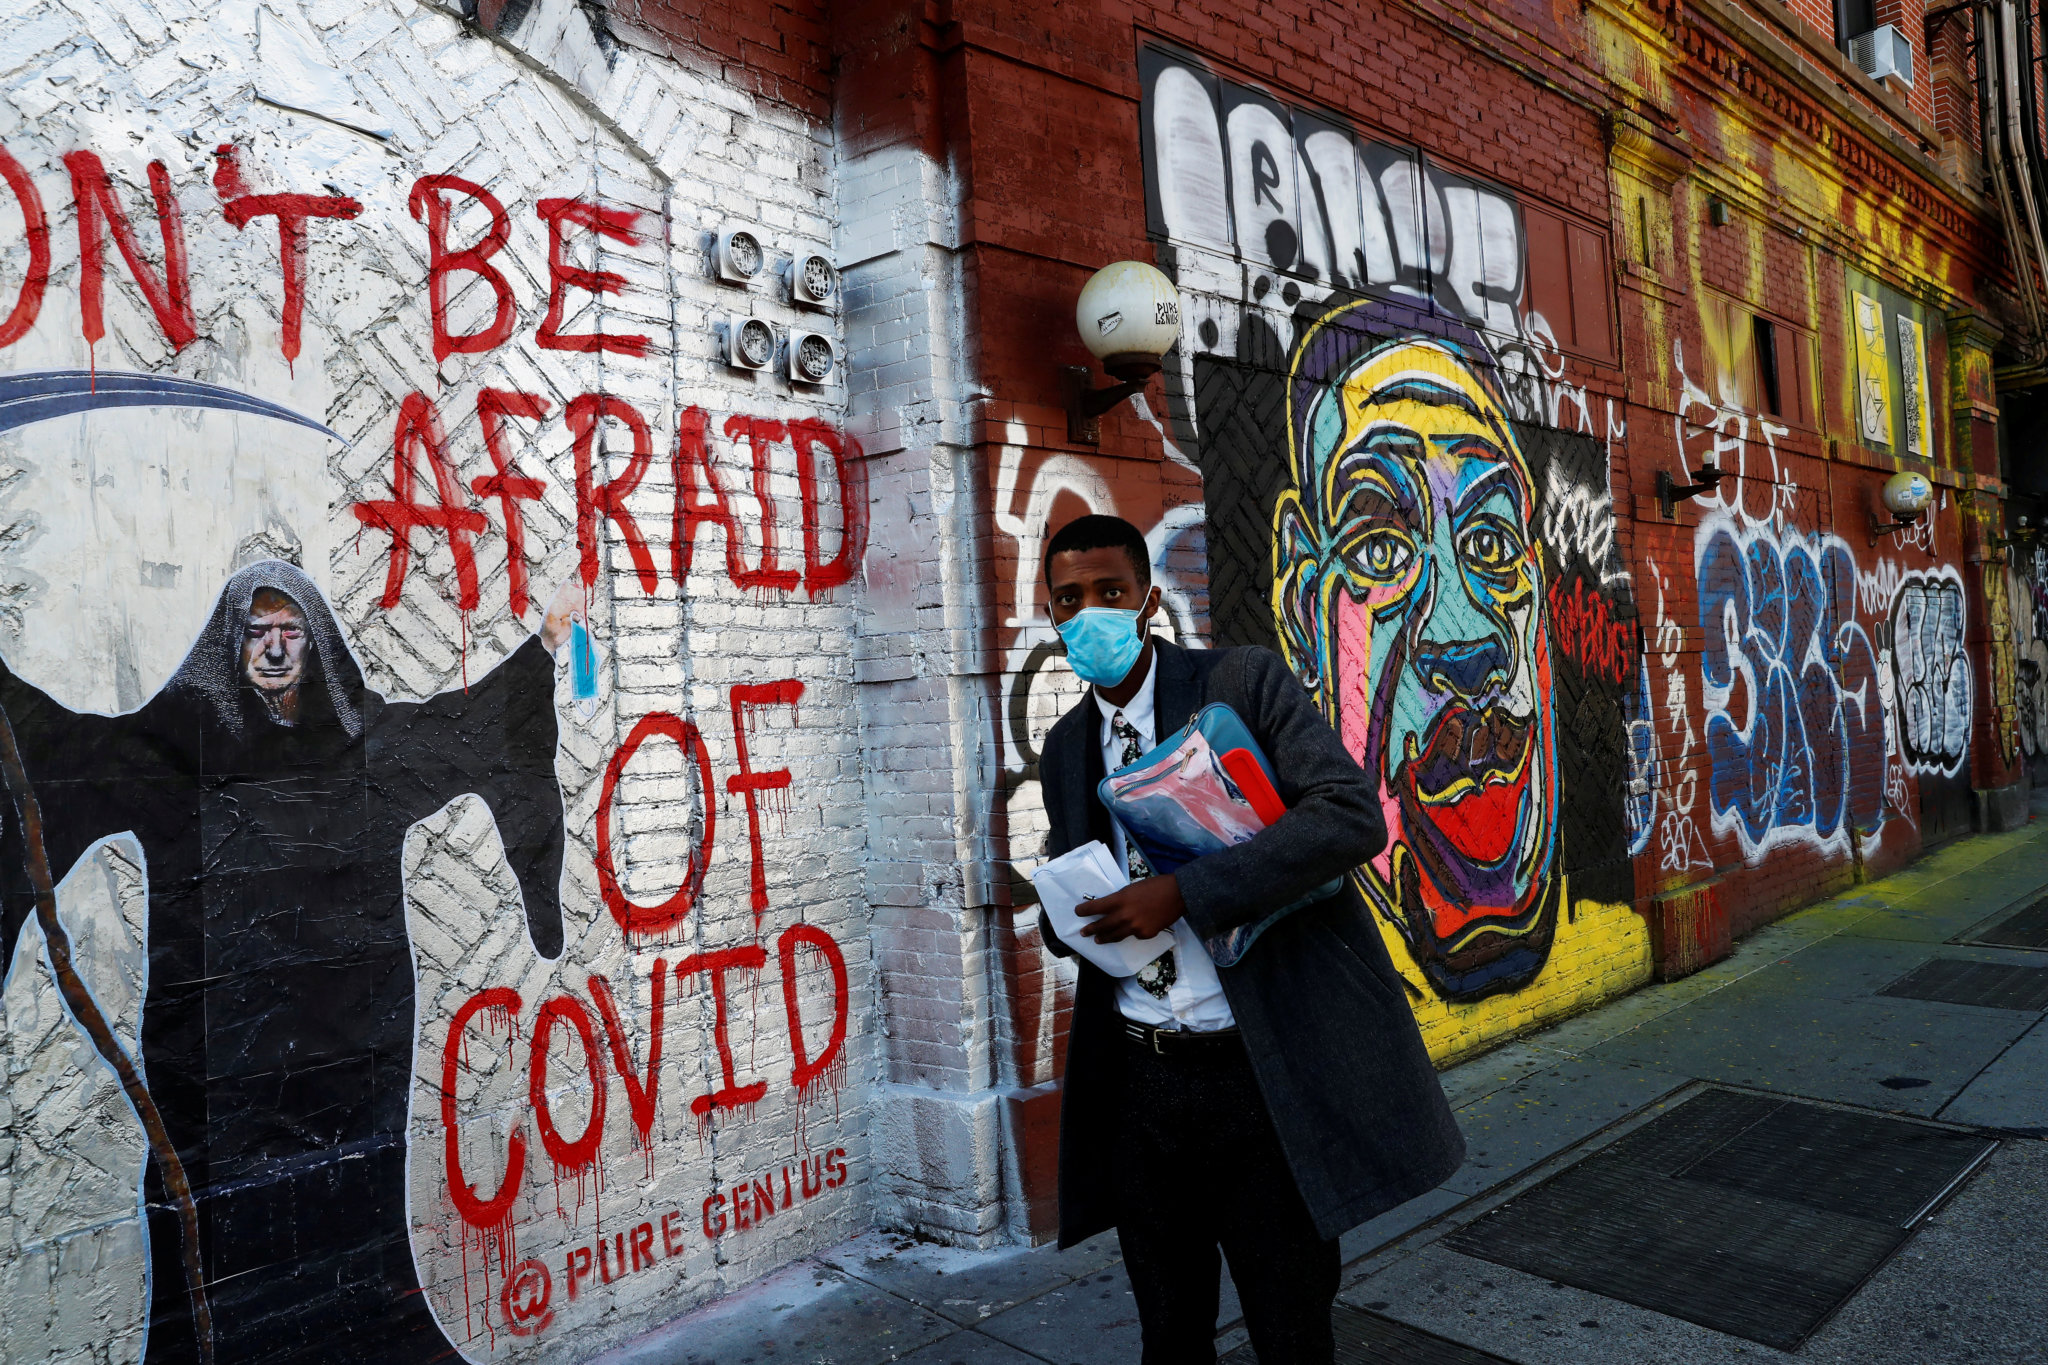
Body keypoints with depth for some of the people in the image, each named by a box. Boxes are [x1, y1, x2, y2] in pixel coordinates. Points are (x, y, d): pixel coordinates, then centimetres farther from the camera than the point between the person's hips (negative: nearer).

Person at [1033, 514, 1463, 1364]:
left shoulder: (1246, 682, -7)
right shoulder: (1067, 745, 11)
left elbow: (1354, 816, -19)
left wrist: (1182, 893, -24)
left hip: (1265, 1078, -5)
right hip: (1137, 1081, 5)